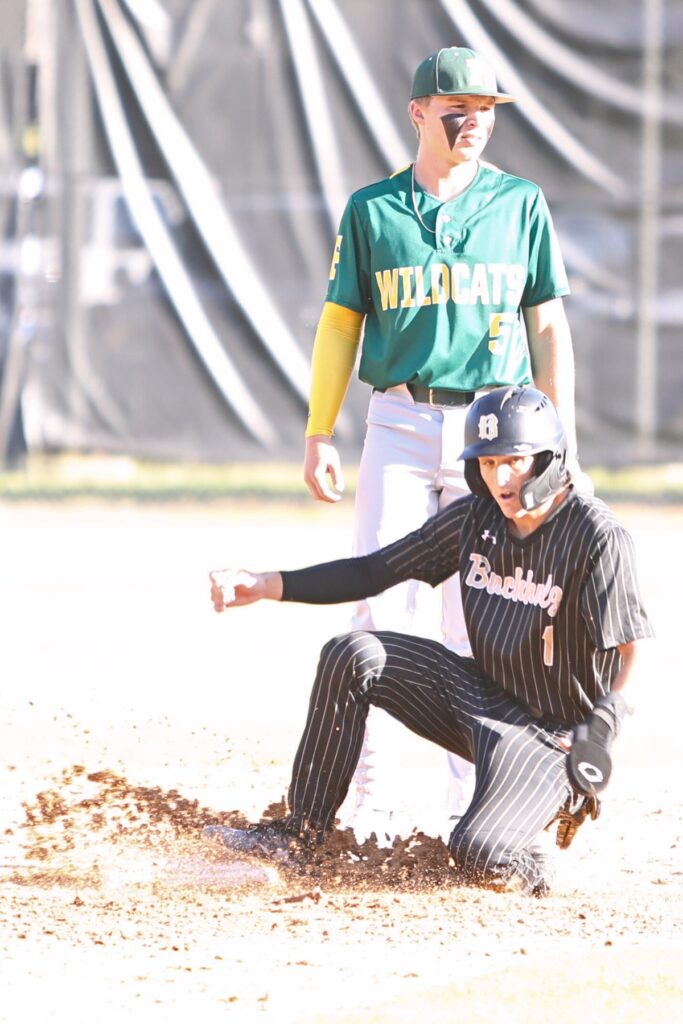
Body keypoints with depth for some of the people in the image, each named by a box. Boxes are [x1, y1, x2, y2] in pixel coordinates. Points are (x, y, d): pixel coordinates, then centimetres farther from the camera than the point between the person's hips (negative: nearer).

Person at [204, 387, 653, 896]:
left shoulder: (599, 536, -20)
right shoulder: (474, 519, 0)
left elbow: (635, 650, -24)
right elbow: (374, 572, 4)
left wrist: (601, 726, -39)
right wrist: (266, 585, -5)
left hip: (555, 735, -7)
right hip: (482, 698, 7)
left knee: (480, 860, -28)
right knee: (352, 655, -9)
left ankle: (555, 801, 7)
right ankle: (301, 832, -1)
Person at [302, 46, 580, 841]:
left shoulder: (520, 204, 6)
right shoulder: (372, 209, 5)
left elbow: (548, 328, 6)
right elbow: (341, 323, 7)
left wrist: (562, 441, 0)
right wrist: (318, 435, -1)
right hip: (400, 424, 0)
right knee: (381, 610, -6)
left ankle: (476, 801, 7)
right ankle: (373, 800, -3)